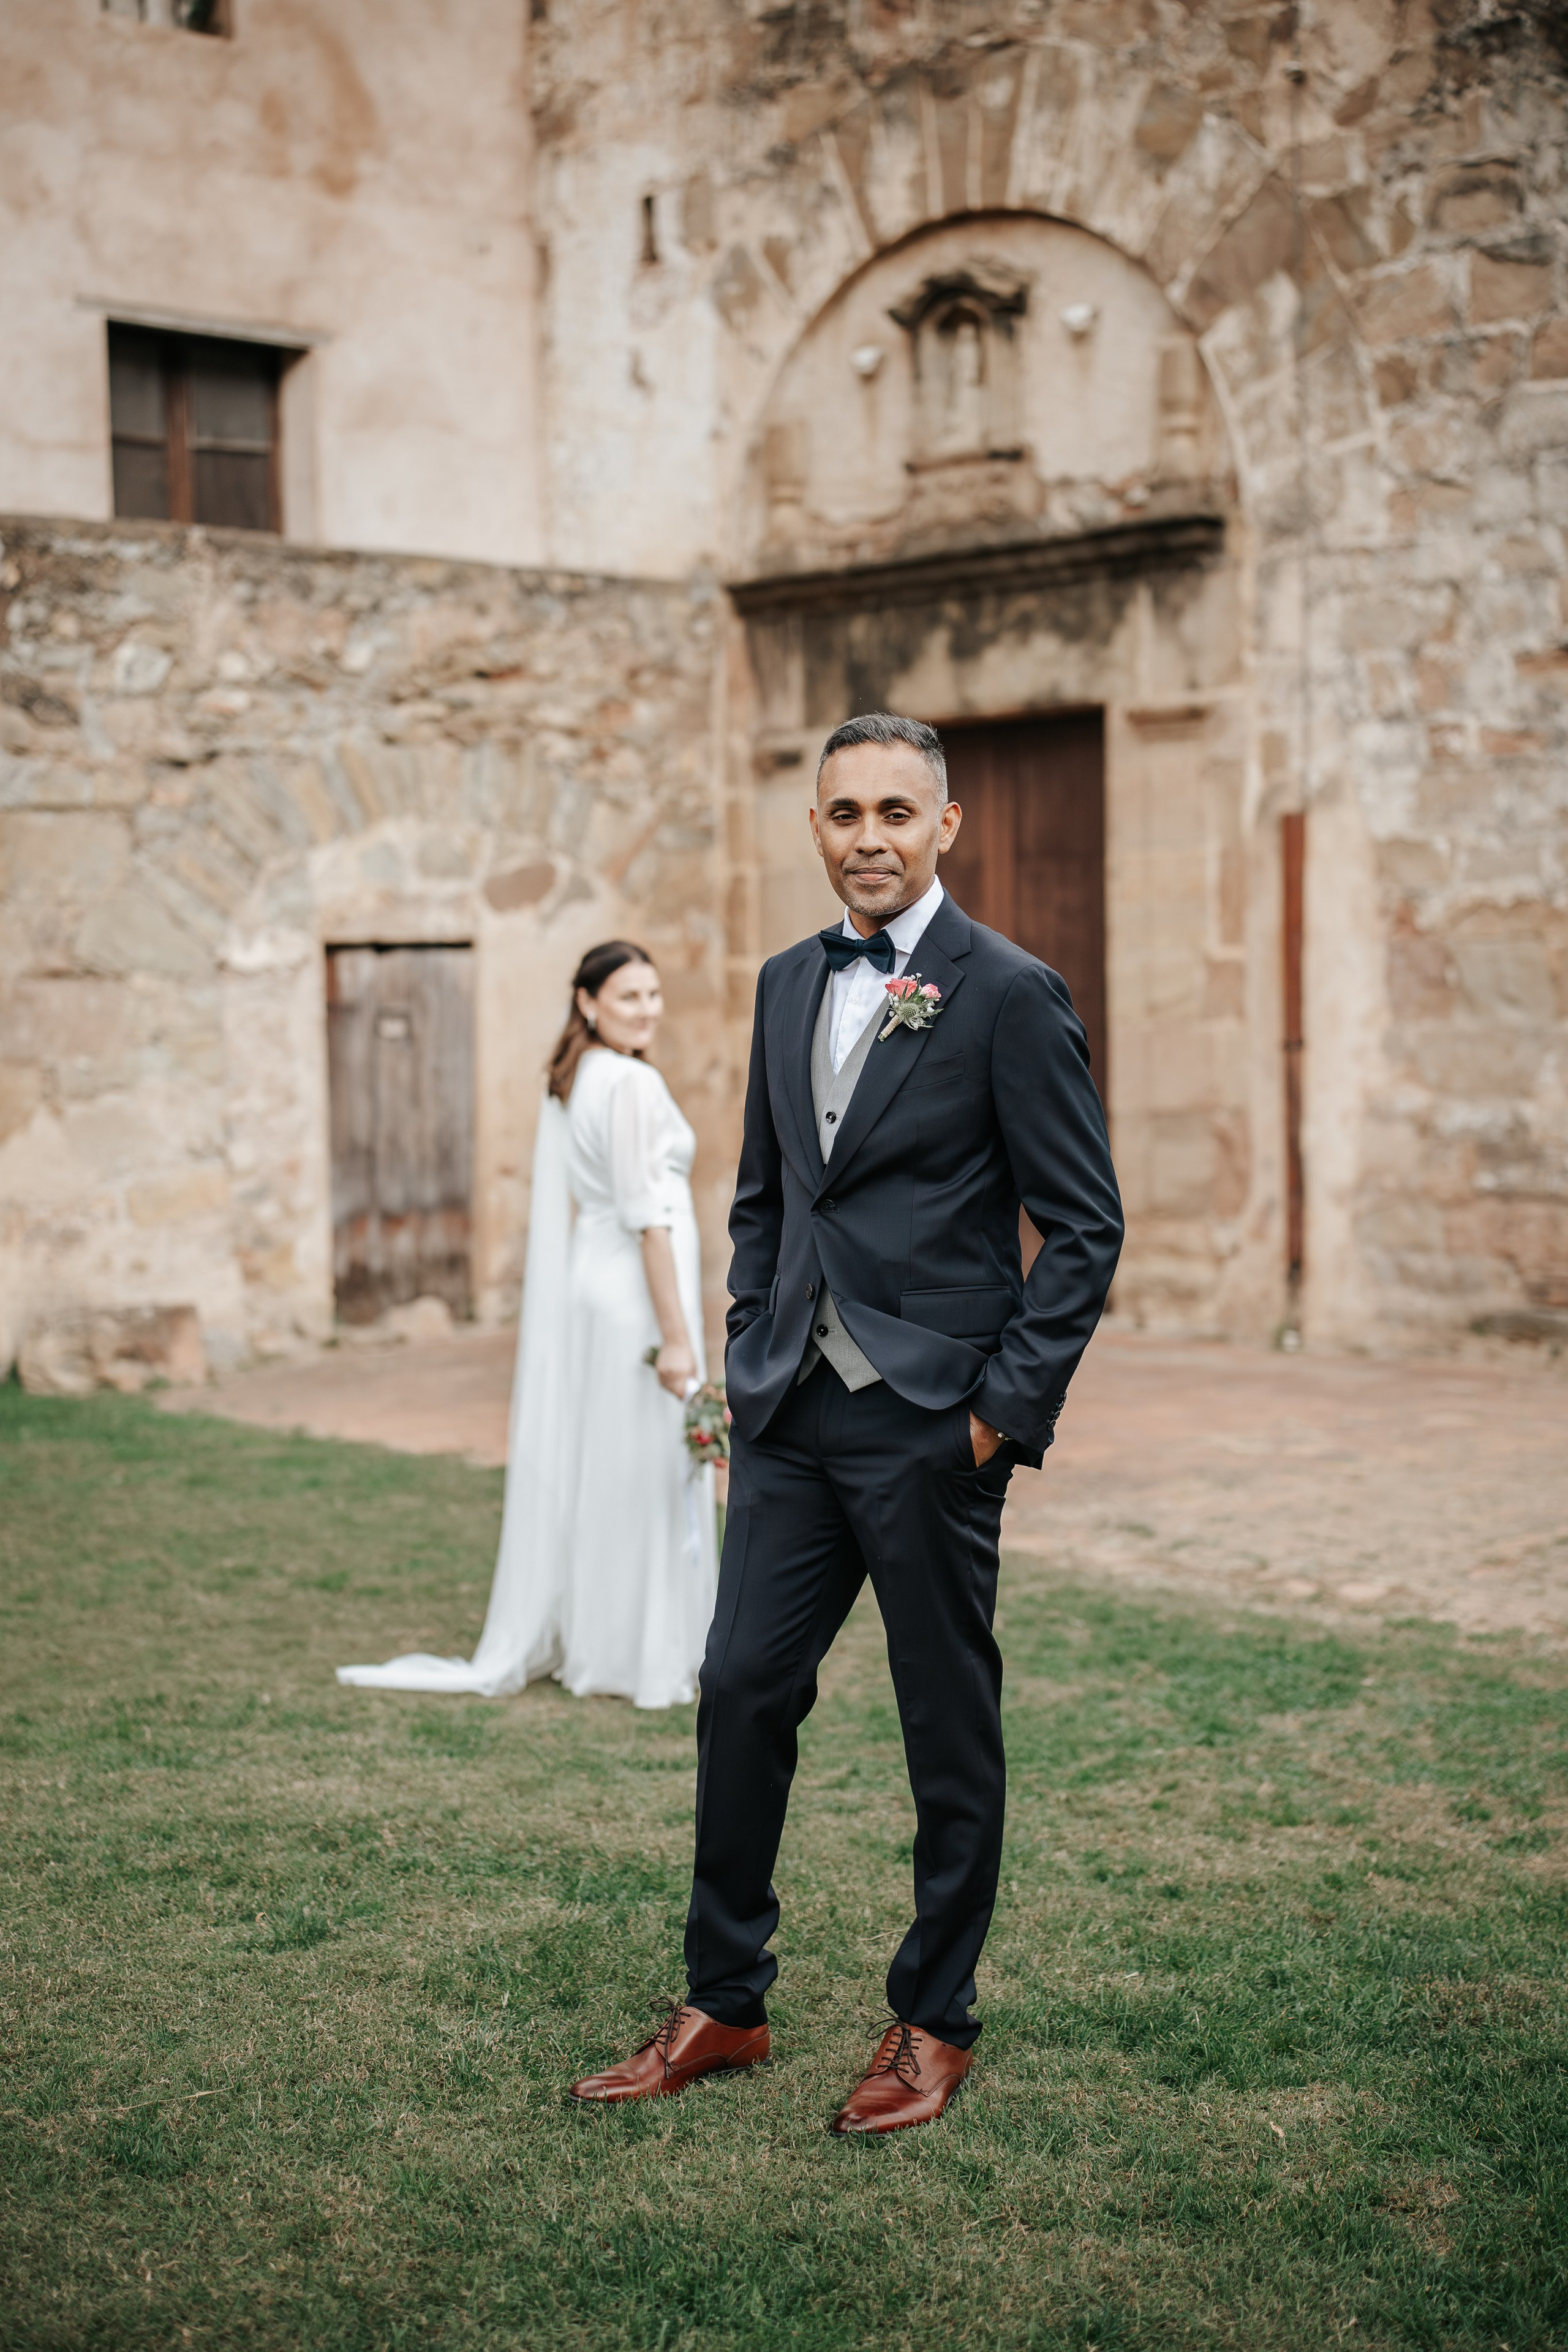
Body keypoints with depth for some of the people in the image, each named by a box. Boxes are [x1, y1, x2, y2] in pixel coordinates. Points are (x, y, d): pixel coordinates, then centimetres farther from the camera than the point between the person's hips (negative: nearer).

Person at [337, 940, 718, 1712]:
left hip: (583, 1280, 9)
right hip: (637, 1292, -9)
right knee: (645, 1472, -1)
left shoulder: (565, 1082, 12)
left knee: (580, 1466, 14)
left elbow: (547, 1209, 17)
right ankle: (644, 1662, 6)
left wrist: (538, 1313, 22)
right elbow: (648, 1217, -19)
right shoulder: (632, 1084, -15)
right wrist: (676, 1335, -19)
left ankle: (533, 1644, 21)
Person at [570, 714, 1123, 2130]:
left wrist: (1008, 1406, -12)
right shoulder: (789, 984, 12)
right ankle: (723, 2006, 22)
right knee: (742, 1694, 7)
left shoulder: (1011, 994, -8)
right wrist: (750, 1362, 11)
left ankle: (935, 2026, 21)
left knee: (950, 1728, 6)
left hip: (932, 1424, -6)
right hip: (792, 1416, 6)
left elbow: (1085, 1225, -8)